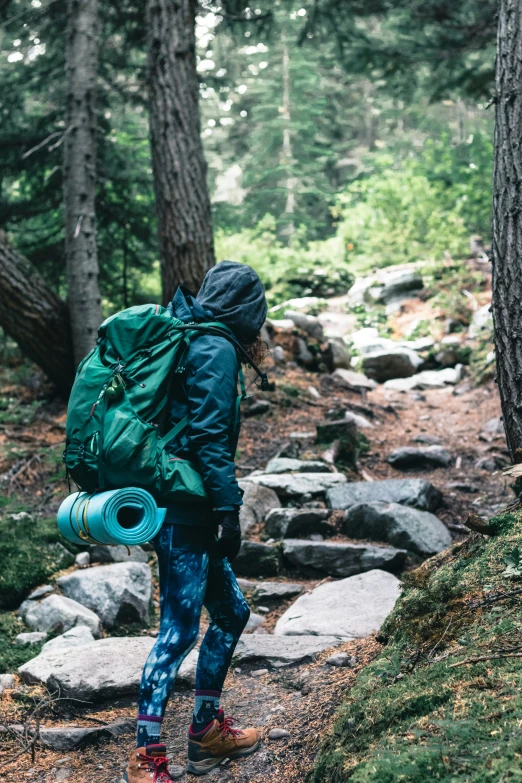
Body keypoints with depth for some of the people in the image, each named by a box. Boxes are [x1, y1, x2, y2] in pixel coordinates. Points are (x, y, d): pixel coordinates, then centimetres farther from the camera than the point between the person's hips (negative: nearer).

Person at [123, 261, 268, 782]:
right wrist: (229, 509, -17)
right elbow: (210, 437, -19)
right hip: (183, 509, -10)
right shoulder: (217, 350, -12)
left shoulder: (187, 340, 17)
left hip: (180, 509, 10)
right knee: (179, 629, -5)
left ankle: (207, 730, 28)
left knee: (231, 611, 17)